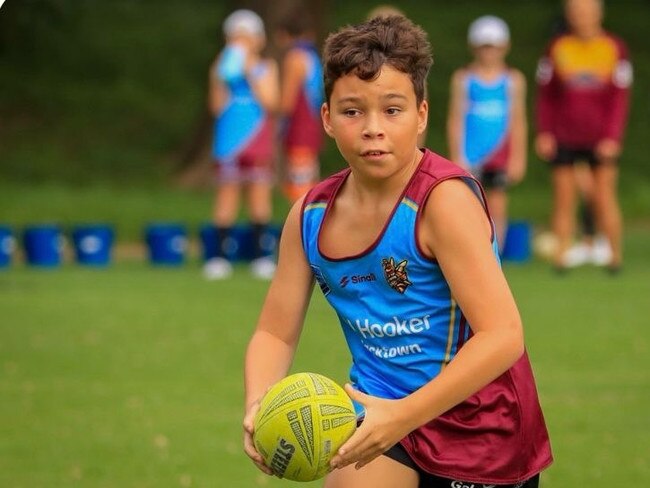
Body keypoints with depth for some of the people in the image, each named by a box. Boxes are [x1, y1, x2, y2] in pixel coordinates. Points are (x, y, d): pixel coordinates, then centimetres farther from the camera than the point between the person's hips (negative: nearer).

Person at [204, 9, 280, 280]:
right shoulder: (221, 69, 5)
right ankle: (220, 256, 0)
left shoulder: (266, 68, 4)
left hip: (258, 143, 0)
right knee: (226, 194, -1)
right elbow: (217, 106, -3)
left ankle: (261, 255, 5)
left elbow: (270, 102, -10)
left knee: (259, 194, 1)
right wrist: (221, 77, -13)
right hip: (229, 142, 0)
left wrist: (250, 73, -14)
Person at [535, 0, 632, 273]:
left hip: (601, 140, -1)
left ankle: (615, 255, 5)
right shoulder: (557, 49, 3)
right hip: (563, 139, 1)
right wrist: (544, 133, -1)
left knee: (604, 197, -3)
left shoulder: (614, 49, 1)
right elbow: (545, 95, 7)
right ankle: (561, 255, 1)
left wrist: (612, 138, -6)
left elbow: (619, 98, 1)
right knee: (564, 198, -1)